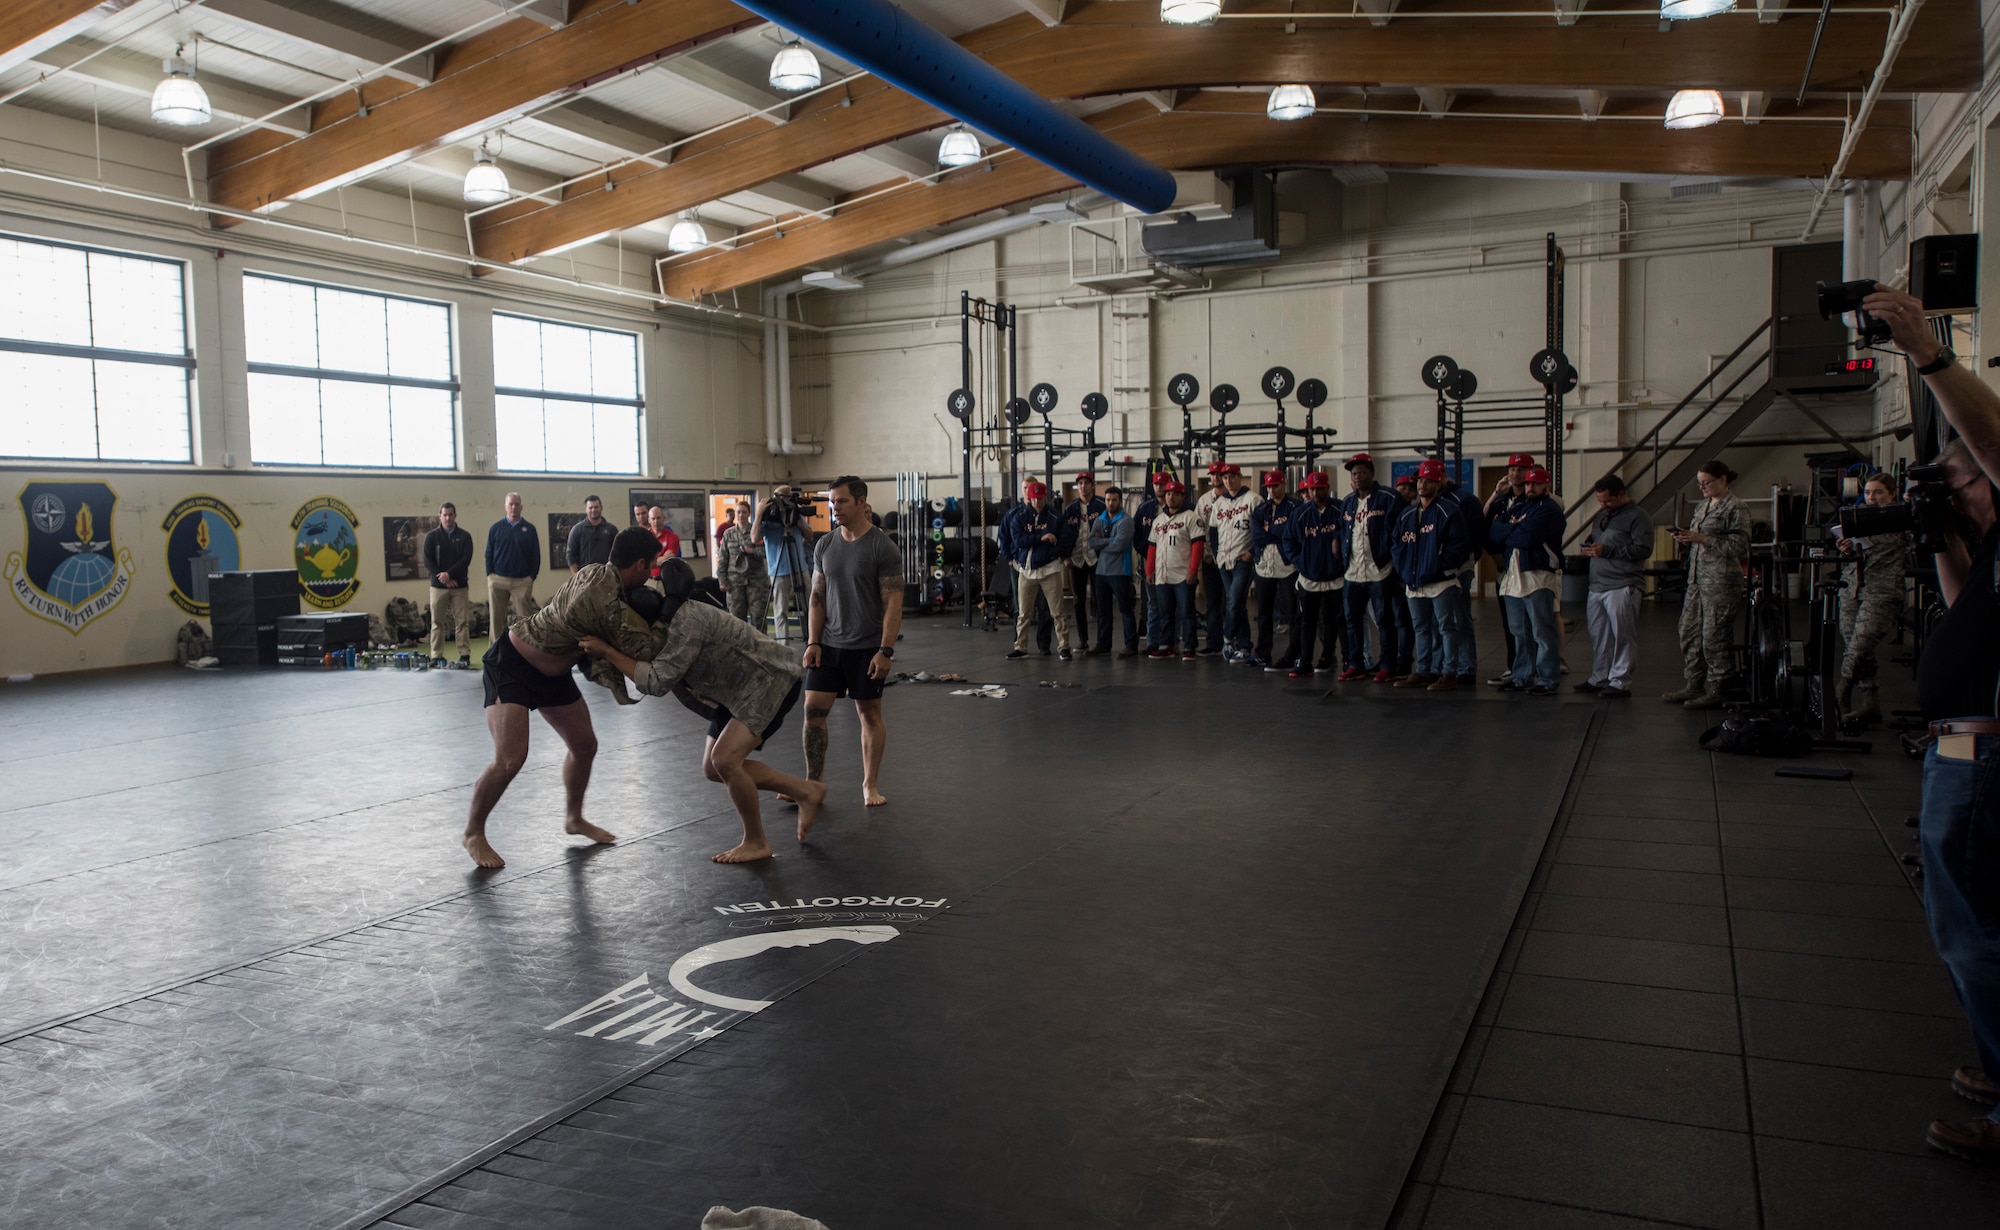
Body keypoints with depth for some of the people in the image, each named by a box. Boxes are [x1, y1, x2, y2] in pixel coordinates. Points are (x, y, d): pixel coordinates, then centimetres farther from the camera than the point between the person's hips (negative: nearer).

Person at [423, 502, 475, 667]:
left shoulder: (464, 537, 5)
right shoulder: (431, 537, 6)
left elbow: (466, 559, -5)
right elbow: (428, 561, -1)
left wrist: (449, 574, -16)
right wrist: (443, 578, -12)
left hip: (459, 586, 0)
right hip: (438, 586, 0)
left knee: (462, 622, -1)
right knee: (437, 622, 2)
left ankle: (465, 655, 3)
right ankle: (436, 656, 6)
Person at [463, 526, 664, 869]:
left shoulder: (598, 572, -8)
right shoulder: (607, 604, -35)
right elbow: (646, 649, -25)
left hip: (551, 670, 10)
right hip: (511, 664, -10)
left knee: (585, 744, 14)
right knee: (511, 759, -17)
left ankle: (573, 818, 35)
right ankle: (473, 833, 6)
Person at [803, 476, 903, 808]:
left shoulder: (883, 548, -10)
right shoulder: (824, 545, 5)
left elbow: (893, 603, -12)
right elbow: (818, 597, 9)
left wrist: (885, 650, -18)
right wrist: (813, 642, 1)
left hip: (867, 647, -4)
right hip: (828, 644, 4)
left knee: (869, 713, 6)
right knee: (813, 710, -1)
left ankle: (870, 785, 19)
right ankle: (814, 782, 10)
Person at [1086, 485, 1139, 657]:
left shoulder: (1125, 521, -7)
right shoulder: (1099, 521, 11)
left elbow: (1119, 545, -19)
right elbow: (1092, 542, -2)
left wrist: (1101, 544, -5)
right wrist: (1110, 541, -13)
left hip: (1119, 571, -6)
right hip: (1101, 570, 6)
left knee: (1125, 610, -4)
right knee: (1102, 610, 13)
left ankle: (1132, 646, -2)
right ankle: (1103, 644, 22)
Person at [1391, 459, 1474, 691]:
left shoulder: (1449, 512, -7)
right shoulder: (1406, 514, 13)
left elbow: (1460, 546, -12)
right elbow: (1396, 545, 16)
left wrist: (1440, 567, -14)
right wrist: (1403, 568, 1)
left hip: (1442, 582, -6)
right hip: (1414, 583, 7)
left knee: (1446, 628, -1)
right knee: (1421, 629, 13)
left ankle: (1448, 673, 3)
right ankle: (1422, 671, 21)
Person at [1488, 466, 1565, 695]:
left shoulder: (1549, 510, -5)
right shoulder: (1516, 506, 19)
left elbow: (1526, 538, -18)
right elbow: (1491, 532, 7)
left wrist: (1505, 531, -1)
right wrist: (1514, 530, -10)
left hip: (1539, 577, -7)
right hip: (1512, 577, 7)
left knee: (1543, 633, -4)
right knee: (1520, 633, 12)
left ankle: (1547, 680, -1)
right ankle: (1521, 677, 19)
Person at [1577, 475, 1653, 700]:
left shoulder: (1637, 517, -5)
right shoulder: (1601, 516, 20)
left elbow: (1643, 549, -14)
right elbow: (1593, 539, 32)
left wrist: (1606, 551, -15)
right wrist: (1589, 544, 6)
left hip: (1623, 587, -7)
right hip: (1597, 586, 8)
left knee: (1622, 637, -3)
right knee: (1598, 636, 11)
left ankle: (1620, 682, 2)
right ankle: (1599, 679, 21)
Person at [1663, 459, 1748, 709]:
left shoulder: (1734, 509, -8)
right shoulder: (1703, 505, 16)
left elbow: (1739, 546, -16)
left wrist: (1702, 538, -20)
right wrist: (1685, 539, 3)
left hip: (1721, 581, -8)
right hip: (1697, 578, 9)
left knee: (1714, 637, -5)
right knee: (1689, 631, 10)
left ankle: (1715, 692, 3)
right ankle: (1694, 685, 19)